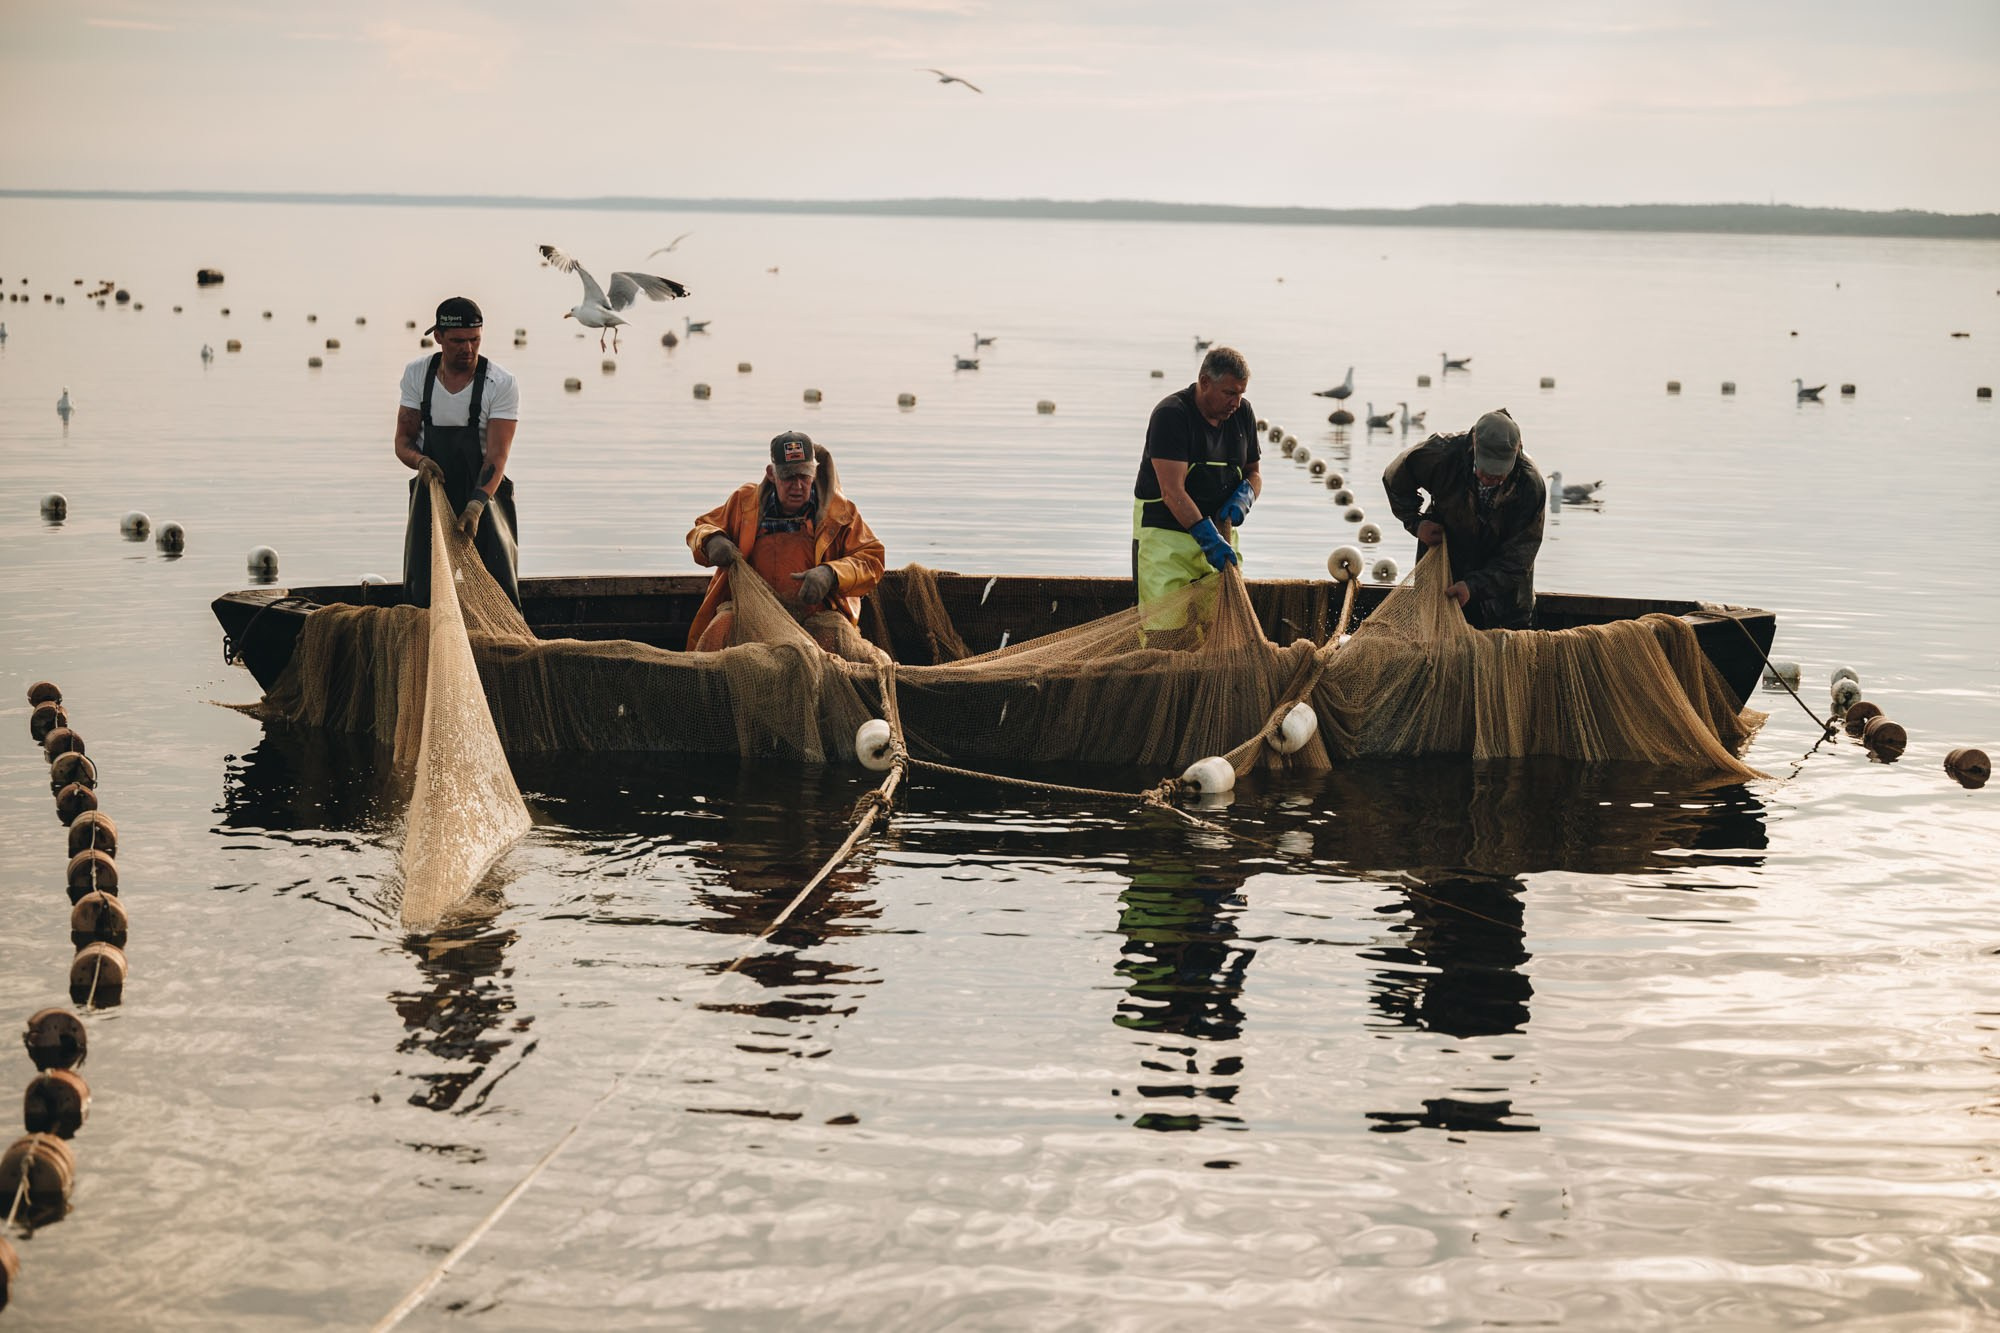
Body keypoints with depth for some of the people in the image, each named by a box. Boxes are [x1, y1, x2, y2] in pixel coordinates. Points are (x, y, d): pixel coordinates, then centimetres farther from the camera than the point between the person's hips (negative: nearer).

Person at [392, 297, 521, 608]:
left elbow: (497, 456, -18)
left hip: (485, 494, -2)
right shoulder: (416, 374, 0)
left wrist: (476, 506, -33)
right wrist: (420, 460, -24)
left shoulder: (502, 384, -11)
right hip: (431, 493, 2)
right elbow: (403, 440, 1)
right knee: (422, 594, -3)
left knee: (498, 590, -11)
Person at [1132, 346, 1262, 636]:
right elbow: (1172, 492, -23)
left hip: (1217, 531, 6)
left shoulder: (1242, 413, 6)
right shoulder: (1171, 414, -16)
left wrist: (1243, 496, -5)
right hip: (1165, 533, -6)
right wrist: (1208, 538, -31)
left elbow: (1253, 473, 20)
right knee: (1167, 623, -15)